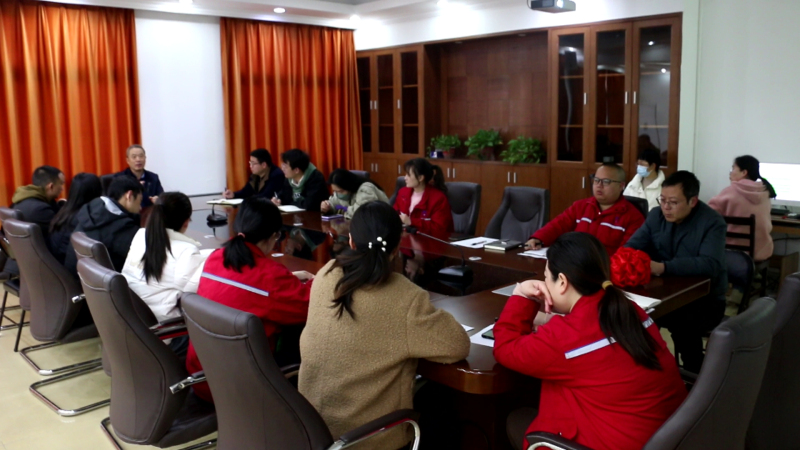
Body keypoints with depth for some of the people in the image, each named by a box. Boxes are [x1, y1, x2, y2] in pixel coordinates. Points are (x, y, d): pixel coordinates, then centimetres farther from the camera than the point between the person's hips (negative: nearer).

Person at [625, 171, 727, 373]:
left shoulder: (712, 222, -14)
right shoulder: (656, 216, 3)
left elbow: (710, 265, -28)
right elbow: (632, 247, -2)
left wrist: (663, 267, -40)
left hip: (705, 300, -4)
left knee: (682, 322, -34)